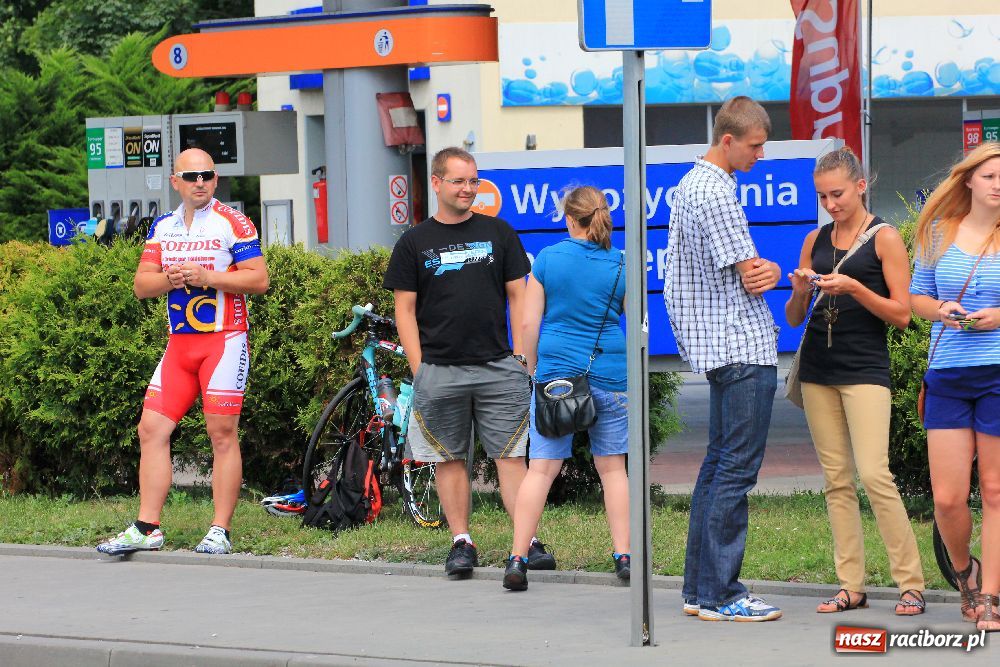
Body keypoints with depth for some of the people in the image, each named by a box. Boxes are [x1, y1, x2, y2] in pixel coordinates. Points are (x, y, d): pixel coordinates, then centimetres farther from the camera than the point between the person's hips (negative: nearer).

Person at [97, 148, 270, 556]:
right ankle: (147, 529, 4)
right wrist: (170, 279, -11)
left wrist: (205, 277, -17)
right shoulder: (162, 227, 13)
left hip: (224, 341, -6)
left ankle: (220, 532, -1)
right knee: (152, 429, 1)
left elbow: (259, 279, -10)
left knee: (222, 433, -5)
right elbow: (141, 284, 10)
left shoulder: (232, 223, -4)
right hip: (179, 343, 6)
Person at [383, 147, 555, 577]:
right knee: (450, 459, 4)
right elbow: (405, 309, 5)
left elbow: (517, 296, 11)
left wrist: (521, 355, 2)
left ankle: (528, 541, -7)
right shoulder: (414, 243, 6)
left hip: (498, 365, 0)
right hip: (439, 370, 0)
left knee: (510, 456, -4)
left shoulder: (498, 233, 9)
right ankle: (461, 542, 11)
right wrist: (419, 369, -3)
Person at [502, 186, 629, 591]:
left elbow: (529, 322, -1)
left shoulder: (548, 258, -1)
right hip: (610, 375, 1)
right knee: (612, 467, 11)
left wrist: (531, 370, 11)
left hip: (556, 373, -1)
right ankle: (624, 555, 10)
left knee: (541, 467, -1)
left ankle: (517, 560, -6)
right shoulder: (621, 266, 0)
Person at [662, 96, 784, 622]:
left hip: (717, 348, 10)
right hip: (744, 349, -10)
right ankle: (720, 595, -8)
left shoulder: (691, 183, 17)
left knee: (718, 463, 13)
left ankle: (699, 588, 16)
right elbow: (751, 275, -16)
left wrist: (764, 271, -2)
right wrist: (771, 272, 7)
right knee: (737, 470, -8)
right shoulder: (715, 193, -16)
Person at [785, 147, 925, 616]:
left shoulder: (884, 239, -1)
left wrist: (853, 288, -18)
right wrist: (800, 292, -7)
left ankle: (911, 583, -10)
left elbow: (901, 314, -6)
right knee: (836, 480, 3)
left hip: (865, 369, -5)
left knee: (873, 475, -15)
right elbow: (794, 318, 15)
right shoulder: (816, 241, 12)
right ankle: (851, 587, 5)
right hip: (818, 368, 5)